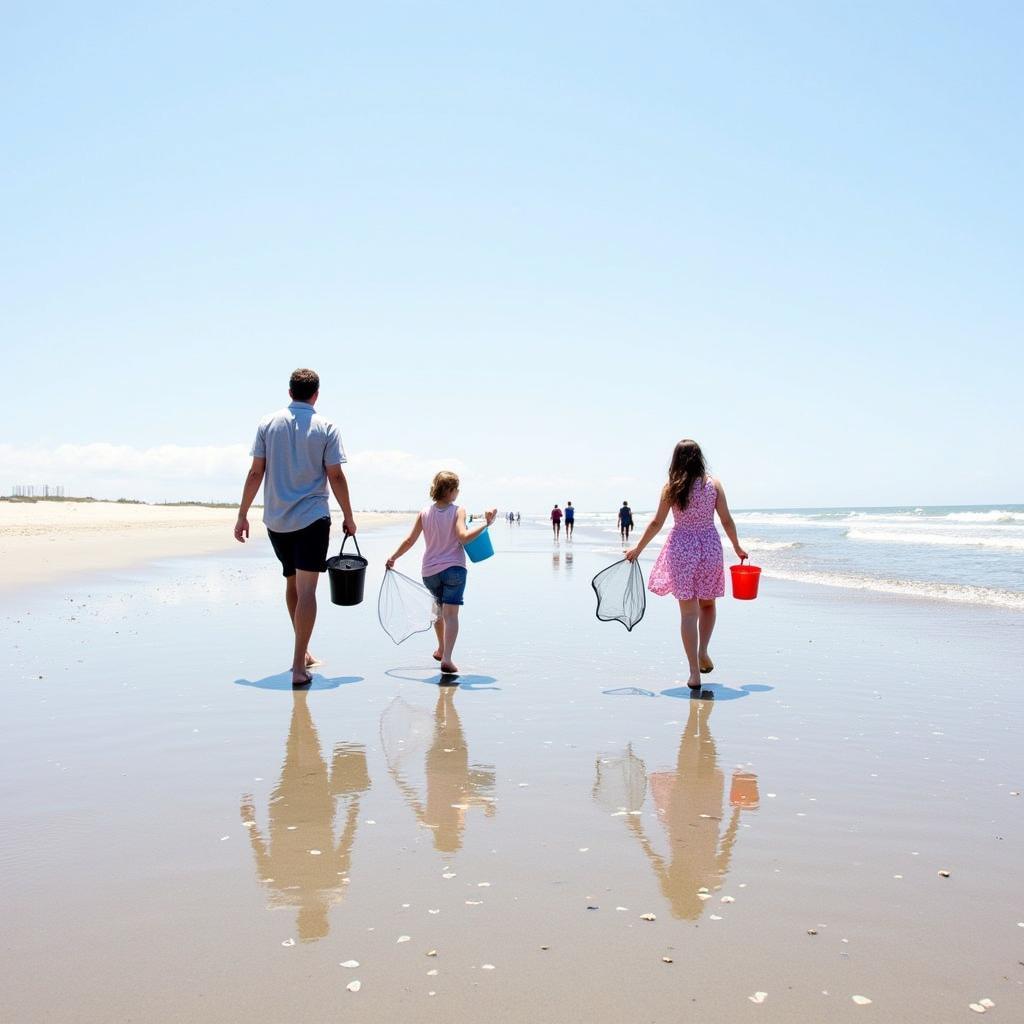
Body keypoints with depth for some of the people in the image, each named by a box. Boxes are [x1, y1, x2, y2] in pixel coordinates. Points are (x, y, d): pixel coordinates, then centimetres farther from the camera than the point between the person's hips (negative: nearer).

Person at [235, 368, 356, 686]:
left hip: (276, 520, 3)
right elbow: (336, 476, -4)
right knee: (306, 590, -5)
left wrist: (242, 515, 7)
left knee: (292, 583, 19)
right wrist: (348, 517, 6)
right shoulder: (325, 428, -3)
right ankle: (299, 666, -11)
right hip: (312, 518, -3)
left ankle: (302, 653, 31)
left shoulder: (268, 424, 3)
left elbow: (255, 473, 1)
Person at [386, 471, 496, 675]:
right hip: (453, 568, -5)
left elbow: (409, 540, 5)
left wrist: (393, 557, 17)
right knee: (451, 614, -8)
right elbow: (463, 537, -22)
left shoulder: (425, 512, 4)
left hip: (429, 571, 5)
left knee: (439, 609, 26)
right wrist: (486, 524, -19)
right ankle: (446, 658, -23)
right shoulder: (458, 510, -7)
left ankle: (441, 650, 39)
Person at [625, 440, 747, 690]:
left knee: (688, 612, 2)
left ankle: (695, 674, -1)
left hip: (681, 548, -1)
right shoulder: (714, 484, 0)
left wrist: (638, 549, 10)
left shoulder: (671, 488, -3)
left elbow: (657, 523, -1)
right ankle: (703, 651, 5)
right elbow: (727, 521, 1)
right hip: (710, 547, 1)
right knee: (707, 604, 23)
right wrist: (737, 548, 16)